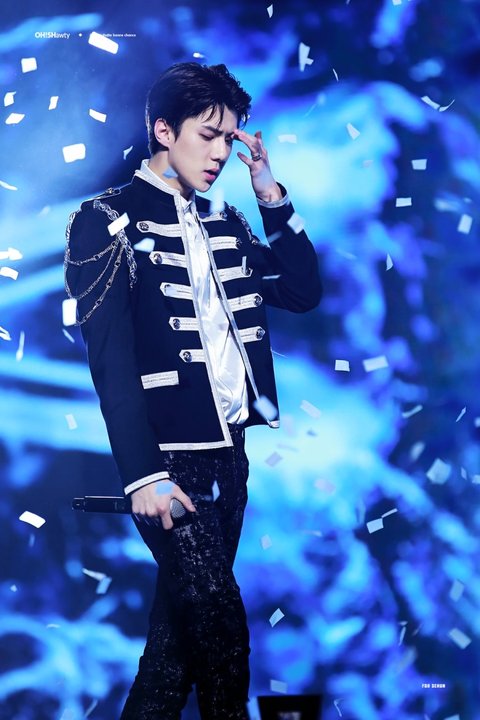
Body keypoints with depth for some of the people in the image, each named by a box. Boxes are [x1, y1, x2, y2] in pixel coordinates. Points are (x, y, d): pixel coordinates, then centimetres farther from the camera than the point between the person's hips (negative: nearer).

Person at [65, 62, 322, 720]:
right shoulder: (108, 221, -4)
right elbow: (111, 358, -11)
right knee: (219, 614, -12)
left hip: (228, 453, 6)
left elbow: (303, 291, 12)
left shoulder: (225, 223, 15)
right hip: (167, 459, -6)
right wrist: (143, 475, -18)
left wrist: (270, 193, 4)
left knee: (184, 621, 9)